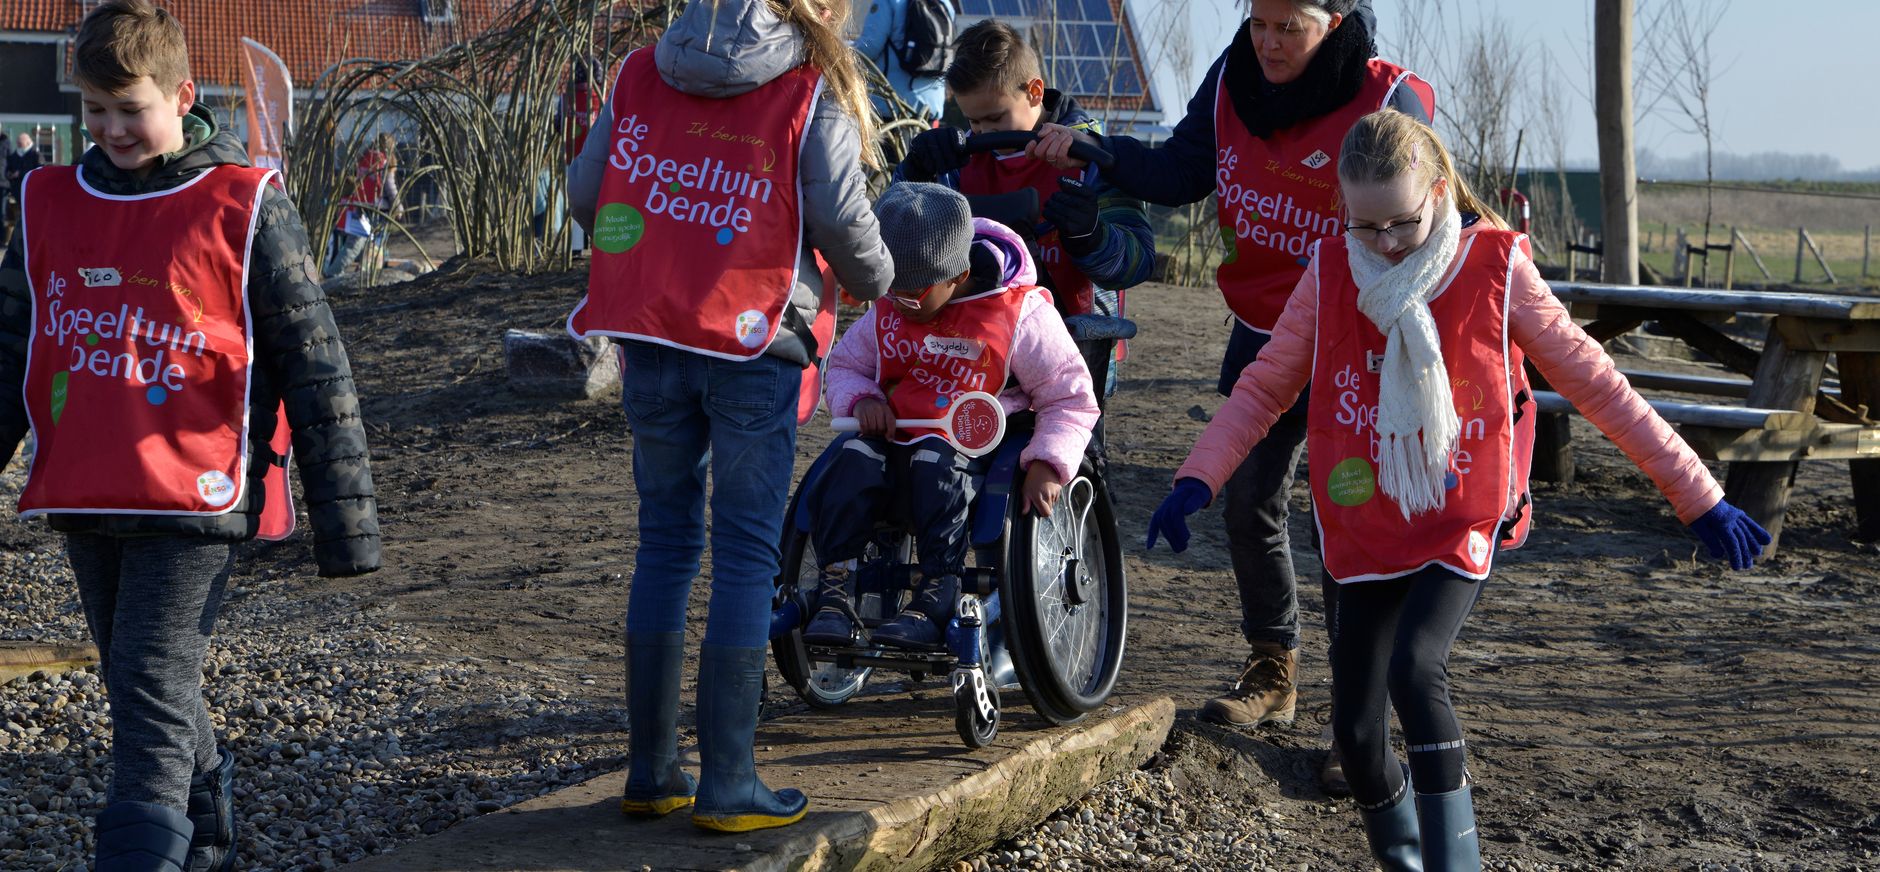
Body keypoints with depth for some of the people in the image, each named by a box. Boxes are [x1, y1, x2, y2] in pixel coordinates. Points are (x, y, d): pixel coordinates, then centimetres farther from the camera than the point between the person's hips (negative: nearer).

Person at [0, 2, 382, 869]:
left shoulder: (243, 207, -5)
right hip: (82, 504, 6)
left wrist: (344, 514, -4)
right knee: (145, 692, 16)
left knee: (153, 696, -11)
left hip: (194, 503, -5)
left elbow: (314, 367, -3)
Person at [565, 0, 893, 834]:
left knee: (664, 541, 14)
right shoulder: (813, 94, -4)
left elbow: (585, 193, 9)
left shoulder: (640, 72, 8)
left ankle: (650, 770, 17)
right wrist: (874, 281, 15)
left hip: (650, 342, 4)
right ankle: (726, 782, 1)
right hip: (755, 344, -4)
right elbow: (842, 220, -7)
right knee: (746, 554, 1)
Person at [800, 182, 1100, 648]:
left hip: (975, 449, -4)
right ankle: (834, 590, -29)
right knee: (854, 461, -30)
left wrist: (1047, 466, -18)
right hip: (894, 438, 4)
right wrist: (860, 398, -4)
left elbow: (1071, 400, -2)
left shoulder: (1021, 315, -7)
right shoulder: (887, 311, 8)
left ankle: (935, 600, -37)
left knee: (938, 463, -39)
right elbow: (844, 364, 22)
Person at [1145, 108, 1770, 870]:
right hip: (1362, 534, 3)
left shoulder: (1495, 269, -9)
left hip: (1461, 527, -3)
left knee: (1414, 669, -28)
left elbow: (1594, 383, -3)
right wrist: (1197, 480, -12)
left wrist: (1697, 496, -3)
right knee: (1355, 729, 2)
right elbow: (1265, 386, 3)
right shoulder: (1331, 275, -3)